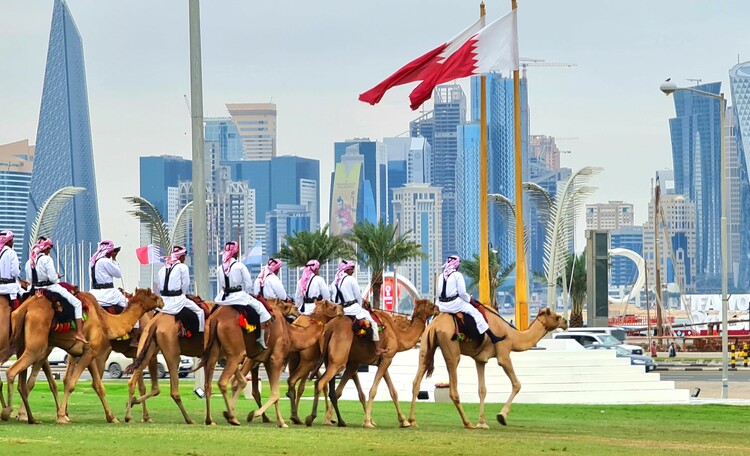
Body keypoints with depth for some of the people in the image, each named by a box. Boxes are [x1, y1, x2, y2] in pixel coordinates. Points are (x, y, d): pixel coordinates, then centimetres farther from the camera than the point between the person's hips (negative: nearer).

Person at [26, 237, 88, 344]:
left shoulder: (29, 262, 5)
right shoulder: (46, 259, -16)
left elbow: (30, 279, 9)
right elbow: (53, 278, -21)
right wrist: (57, 276, 2)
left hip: (37, 289, 7)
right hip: (51, 287, -7)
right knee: (77, 303, -2)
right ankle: (79, 333, -9)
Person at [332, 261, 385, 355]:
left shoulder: (334, 282, 7)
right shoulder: (351, 279, -9)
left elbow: (334, 299, 10)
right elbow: (358, 295, -5)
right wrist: (360, 306, 11)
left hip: (340, 310, 6)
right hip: (353, 308, -6)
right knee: (373, 323, 5)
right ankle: (378, 349, 2)